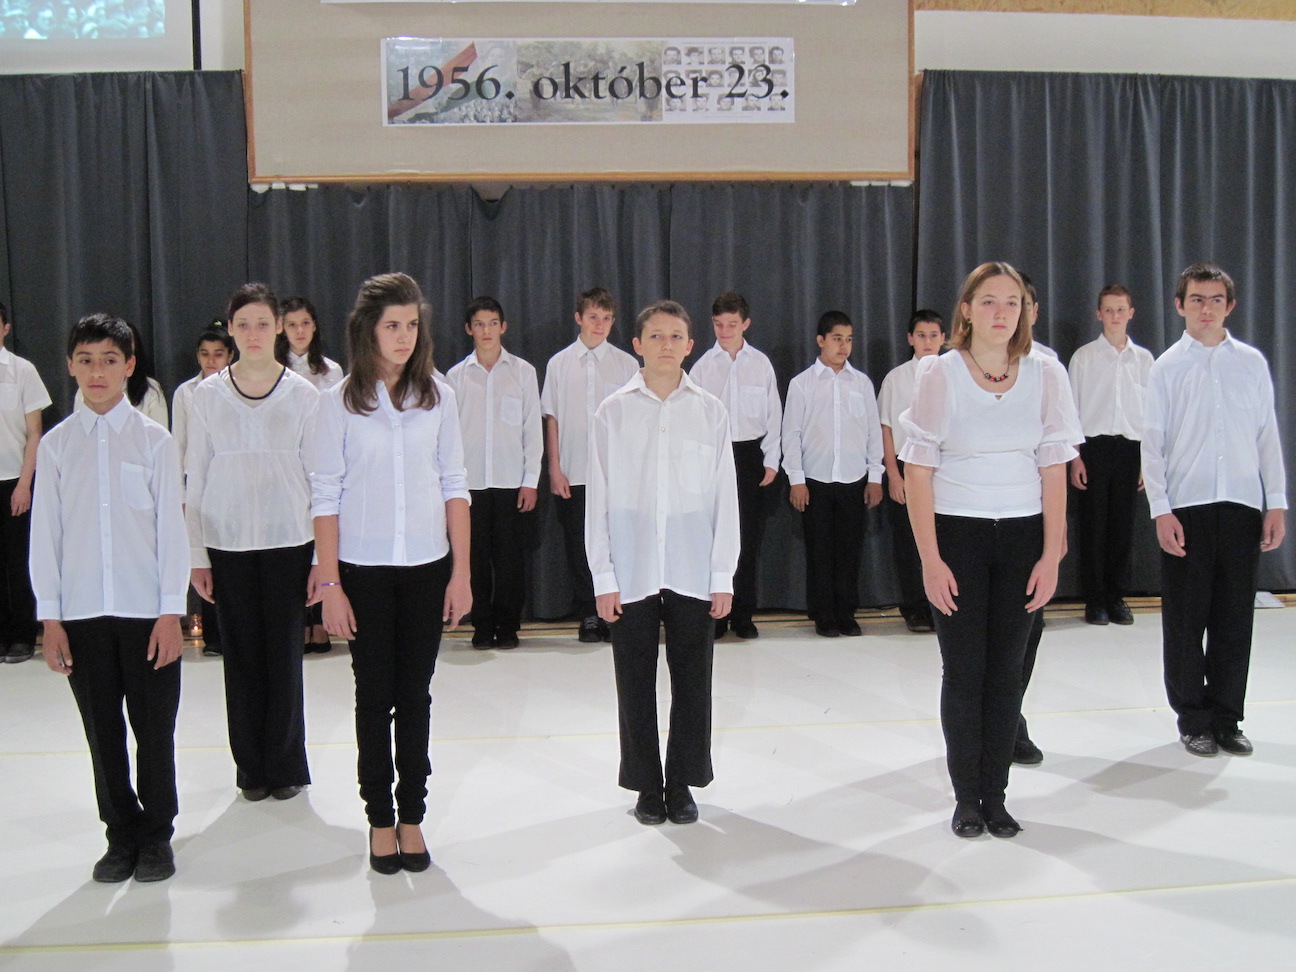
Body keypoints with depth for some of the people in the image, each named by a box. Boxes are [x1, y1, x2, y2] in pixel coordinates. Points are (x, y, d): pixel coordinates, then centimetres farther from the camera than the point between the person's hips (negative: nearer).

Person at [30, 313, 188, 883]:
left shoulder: (155, 441, -2)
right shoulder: (56, 445, 4)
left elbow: (171, 528, -2)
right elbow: (45, 533, 5)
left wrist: (171, 611, -6)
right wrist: (50, 617, 0)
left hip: (146, 610, -2)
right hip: (81, 612, 2)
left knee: (154, 728, 6)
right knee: (102, 730, 10)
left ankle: (156, 835, 21)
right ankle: (122, 834, 24)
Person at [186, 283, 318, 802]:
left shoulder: (302, 394, 0)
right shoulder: (207, 396, 3)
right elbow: (195, 478, 5)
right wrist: (196, 555, 2)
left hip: (288, 540, -1)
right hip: (228, 543, 1)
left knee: (284, 651, 2)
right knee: (241, 654, 6)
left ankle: (285, 764, 17)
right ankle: (250, 765, 19)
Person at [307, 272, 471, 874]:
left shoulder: (437, 397, 3)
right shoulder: (340, 402, -3)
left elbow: (454, 485, 4)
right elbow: (325, 496, -4)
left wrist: (461, 572, 1)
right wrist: (329, 583, -8)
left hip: (426, 566, 2)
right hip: (363, 569, -1)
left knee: (415, 694, 8)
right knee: (375, 694, 6)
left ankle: (412, 818, 19)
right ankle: (380, 820, 18)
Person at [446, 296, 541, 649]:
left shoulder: (523, 371, 5)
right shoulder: (456, 376, 6)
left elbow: (533, 429, 5)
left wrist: (530, 481, 0)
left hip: (512, 483, 0)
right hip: (471, 484, 1)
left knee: (510, 558, 1)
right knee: (476, 558, 3)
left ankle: (507, 626, 13)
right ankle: (482, 626, 15)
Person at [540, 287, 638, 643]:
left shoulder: (626, 364, 4)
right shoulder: (559, 364, 5)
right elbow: (552, 419, 5)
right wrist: (554, 468, 0)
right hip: (573, 475, 1)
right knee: (579, 547, 5)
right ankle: (588, 617, 16)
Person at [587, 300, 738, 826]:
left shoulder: (710, 411, 3)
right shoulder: (613, 412, 2)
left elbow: (725, 498, 4)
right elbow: (599, 500, 1)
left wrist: (723, 576, 0)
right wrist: (603, 577, -3)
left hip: (693, 574, 1)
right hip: (631, 574, 0)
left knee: (692, 682, 7)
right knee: (636, 683, 7)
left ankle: (681, 784, 22)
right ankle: (647, 787, 21)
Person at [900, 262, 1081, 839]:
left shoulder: (1045, 375, 0)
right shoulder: (940, 374, -6)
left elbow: (1054, 471, 2)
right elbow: (917, 472, -6)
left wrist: (1051, 557, -2)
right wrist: (930, 560, -9)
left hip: (1022, 536, 2)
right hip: (956, 533, -2)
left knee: (1007, 670, 7)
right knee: (964, 671, 4)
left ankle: (995, 795, 20)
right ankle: (965, 797, 19)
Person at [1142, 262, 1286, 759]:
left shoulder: (1252, 362, 7)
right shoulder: (1167, 367, 1)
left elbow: (1268, 435, 7)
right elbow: (1152, 442, -1)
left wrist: (1277, 503, 3)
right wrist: (1161, 511, -7)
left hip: (1242, 505, 2)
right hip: (1185, 510, -2)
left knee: (1235, 617, 7)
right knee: (1185, 619, 4)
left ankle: (1226, 719, 19)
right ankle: (1193, 720, 18)